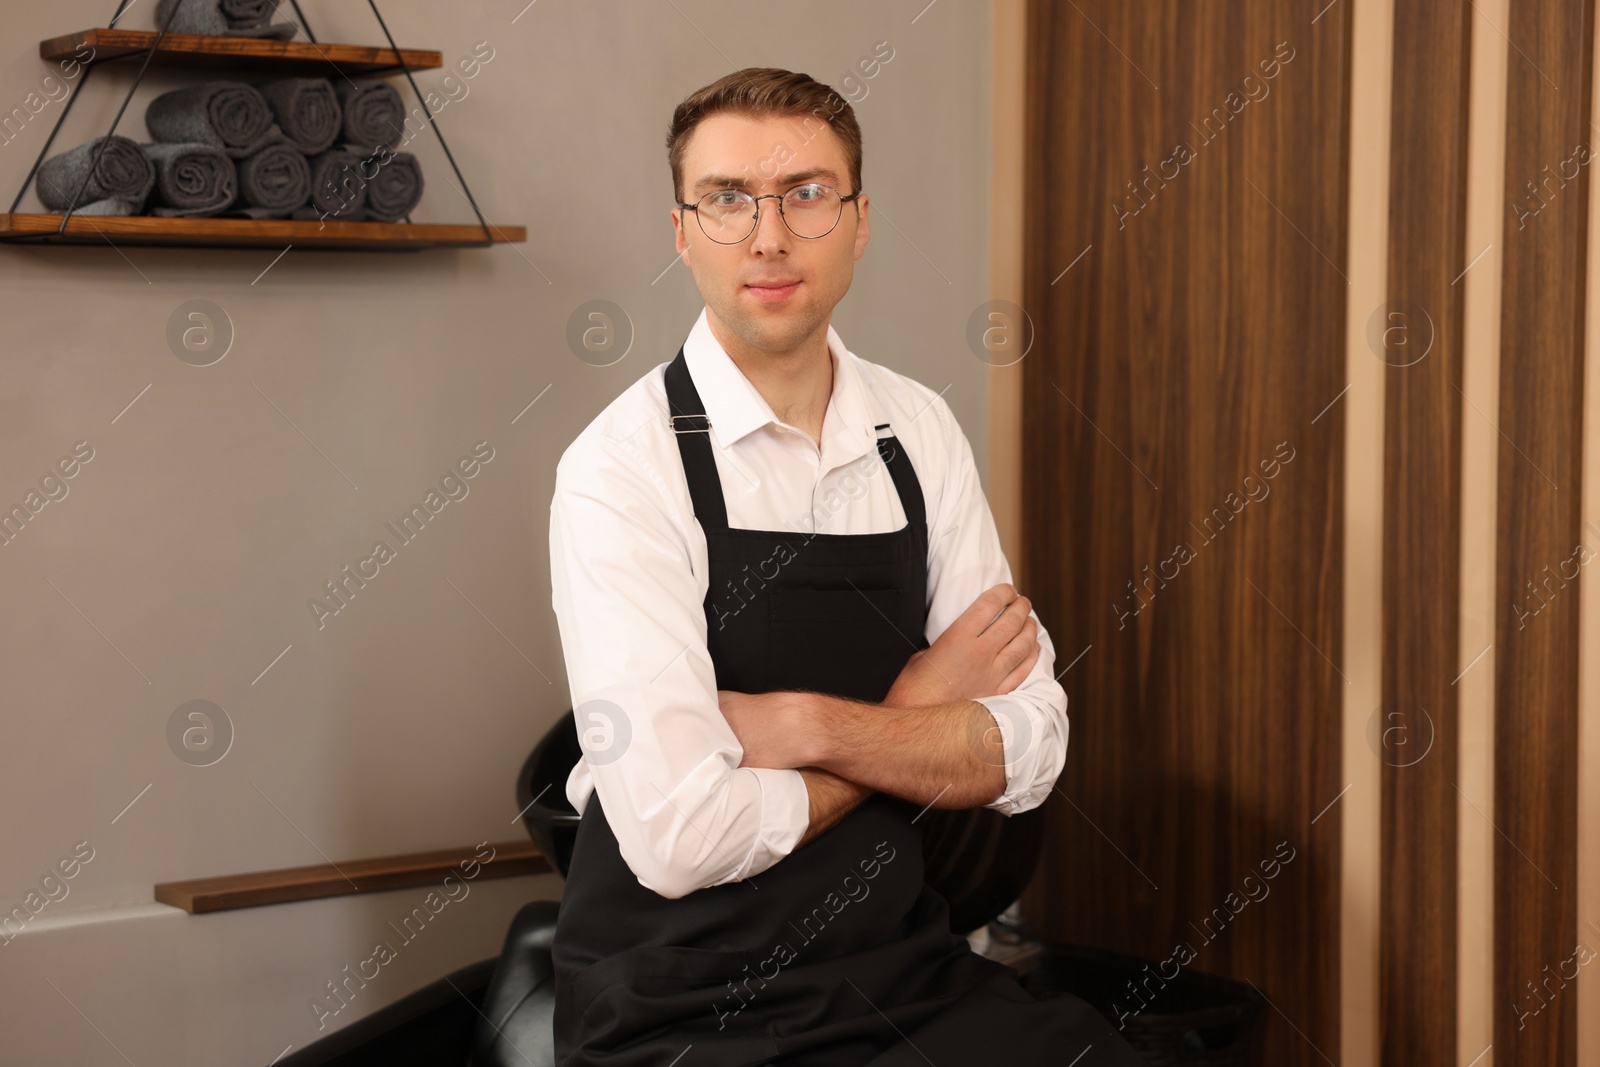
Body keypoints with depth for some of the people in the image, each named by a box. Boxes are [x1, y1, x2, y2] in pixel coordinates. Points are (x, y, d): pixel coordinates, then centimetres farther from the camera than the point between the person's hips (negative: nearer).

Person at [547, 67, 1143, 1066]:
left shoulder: (919, 431, 4)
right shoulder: (623, 467, -13)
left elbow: (1028, 751, 0)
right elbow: (679, 836, -21)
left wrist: (805, 725, -15)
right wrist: (914, 720, -7)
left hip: (906, 970, 5)